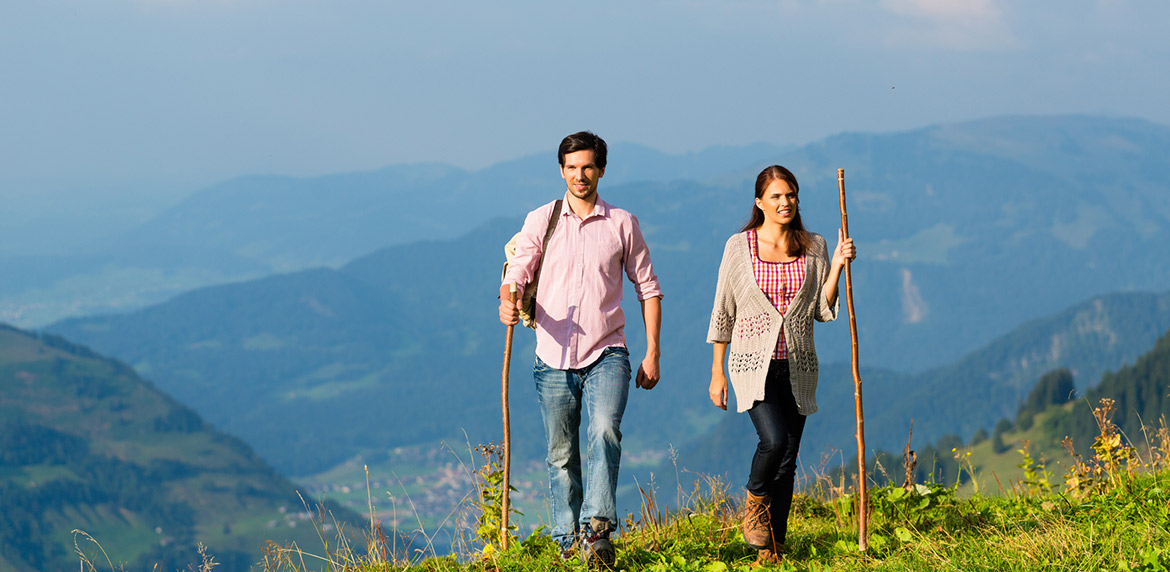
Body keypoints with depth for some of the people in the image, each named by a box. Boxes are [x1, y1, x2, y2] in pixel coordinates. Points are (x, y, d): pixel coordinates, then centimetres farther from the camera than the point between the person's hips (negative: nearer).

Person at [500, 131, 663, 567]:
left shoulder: (622, 224, 7)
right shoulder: (541, 221, 7)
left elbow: (647, 288, 12)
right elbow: (517, 275, 1)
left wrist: (652, 353, 6)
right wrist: (509, 303, -24)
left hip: (606, 354, -2)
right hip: (553, 357, 2)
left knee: (605, 433, -24)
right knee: (561, 455, 7)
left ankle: (597, 530, -32)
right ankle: (569, 543, 18)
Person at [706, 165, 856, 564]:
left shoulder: (813, 248, 5)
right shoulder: (739, 247, -1)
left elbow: (824, 311, 3)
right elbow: (723, 313, 2)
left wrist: (837, 266, -9)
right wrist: (717, 373, 2)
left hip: (796, 366, 3)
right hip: (753, 362, -3)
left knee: (787, 460, 4)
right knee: (774, 439, -24)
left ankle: (773, 550, 14)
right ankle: (755, 502, 7)